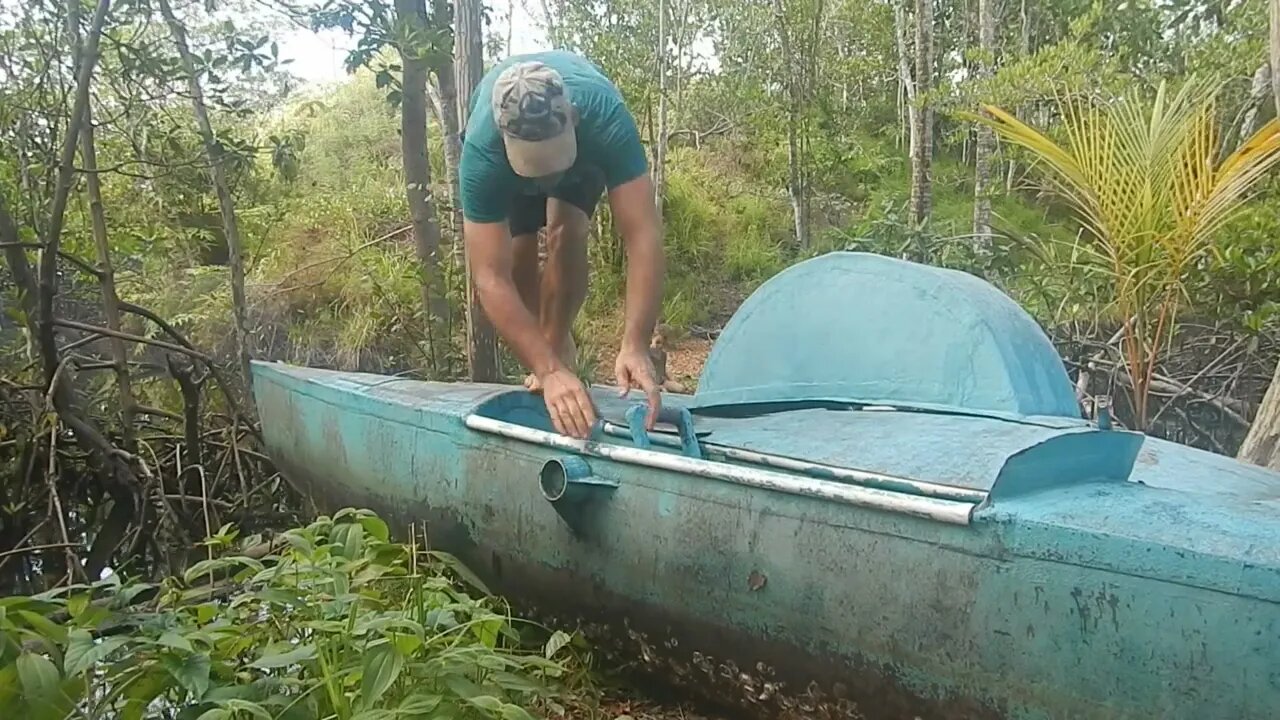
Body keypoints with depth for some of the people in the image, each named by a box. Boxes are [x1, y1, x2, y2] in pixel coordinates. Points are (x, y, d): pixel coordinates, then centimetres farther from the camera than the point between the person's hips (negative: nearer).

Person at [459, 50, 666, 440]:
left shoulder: (606, 119, -46)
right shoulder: (482, 152, -45)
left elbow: (643, 235, -50)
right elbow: (491, 278, -47)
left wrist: (635, 346, -60)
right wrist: (550, 370, -57)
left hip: (588, 146, 0)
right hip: (503, 161, 1)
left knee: (568, 232, -24)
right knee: (518, 254, -13)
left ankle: (554, 343, -4)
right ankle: (551, 361, 11)